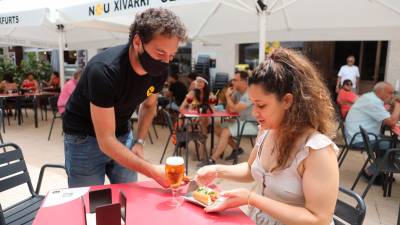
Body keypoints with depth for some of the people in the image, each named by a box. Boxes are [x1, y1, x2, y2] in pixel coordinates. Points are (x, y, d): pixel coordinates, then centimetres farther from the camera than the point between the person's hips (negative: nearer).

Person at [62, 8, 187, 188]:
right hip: (85, 139, -4)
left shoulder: (159, 70, -14)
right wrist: (153, 171, -36)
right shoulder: (104, 70, -32)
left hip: (122, 135, 5)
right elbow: (105, 141, -31)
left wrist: (139, 142, -4)